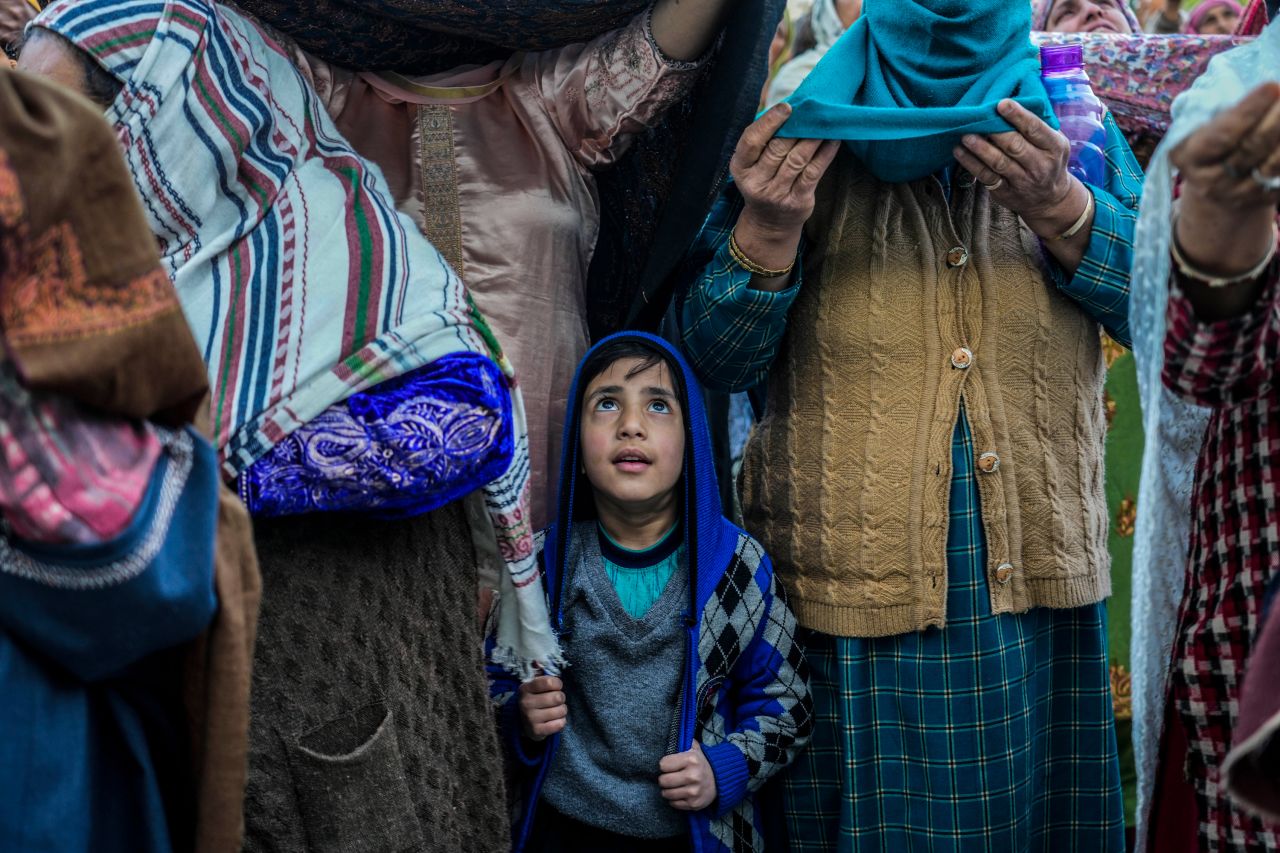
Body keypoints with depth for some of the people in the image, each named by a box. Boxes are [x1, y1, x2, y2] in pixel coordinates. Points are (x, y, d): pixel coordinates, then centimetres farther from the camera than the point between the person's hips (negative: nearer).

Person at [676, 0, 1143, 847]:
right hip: (854, 579, -2)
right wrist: (767, 229, -21)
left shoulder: (1067, 127, 5)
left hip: (1036, 569, 2)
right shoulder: (804, 139, 0)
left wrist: (1057, 208, -21)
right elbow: (719, 356, -3)